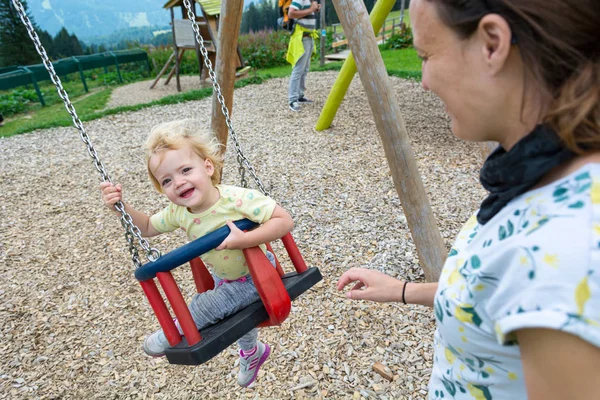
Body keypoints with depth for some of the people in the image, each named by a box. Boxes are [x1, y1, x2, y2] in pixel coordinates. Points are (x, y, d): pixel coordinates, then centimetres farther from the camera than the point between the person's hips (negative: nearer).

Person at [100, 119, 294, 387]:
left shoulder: (238, 199, -39)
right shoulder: (178, 212, -18)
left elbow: (285, 221, -40)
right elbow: (147, 227, -1)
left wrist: (243, 239, -48)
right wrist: (120, 207, -19)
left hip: (255, 276, -6)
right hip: (223, 277, 7)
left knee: (206, 305, -17)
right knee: (238, 313, 26)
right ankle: (251, 351, 56)